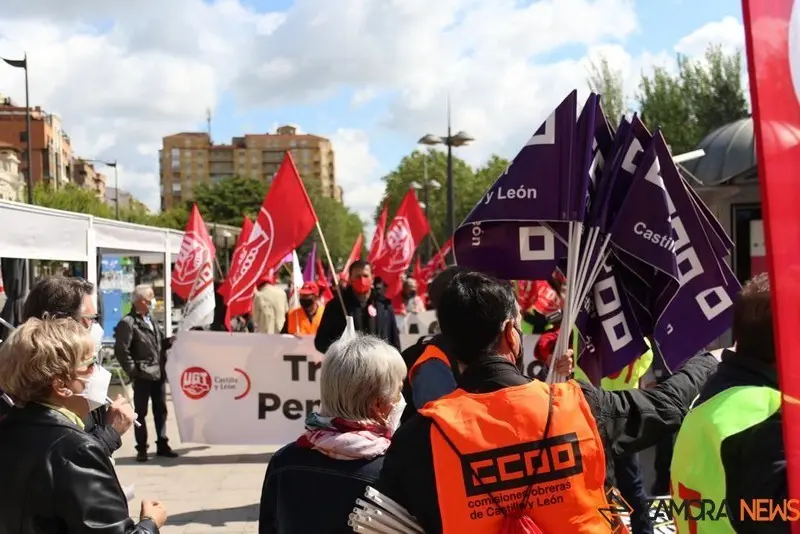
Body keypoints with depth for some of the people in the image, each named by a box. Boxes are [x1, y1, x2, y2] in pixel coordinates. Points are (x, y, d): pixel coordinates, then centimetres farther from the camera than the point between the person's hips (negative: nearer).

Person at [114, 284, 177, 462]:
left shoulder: (151, 321, 17)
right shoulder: (128, 323, -11)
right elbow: (121, 350, -16)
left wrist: (169, 342, 2)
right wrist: (133, 371, -14)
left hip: (159, 374, 8)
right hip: (143, 376, -8)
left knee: (161, 411, 13)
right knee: (140, 413, 3)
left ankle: (162, 445, 23)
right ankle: (141, 449, 10)